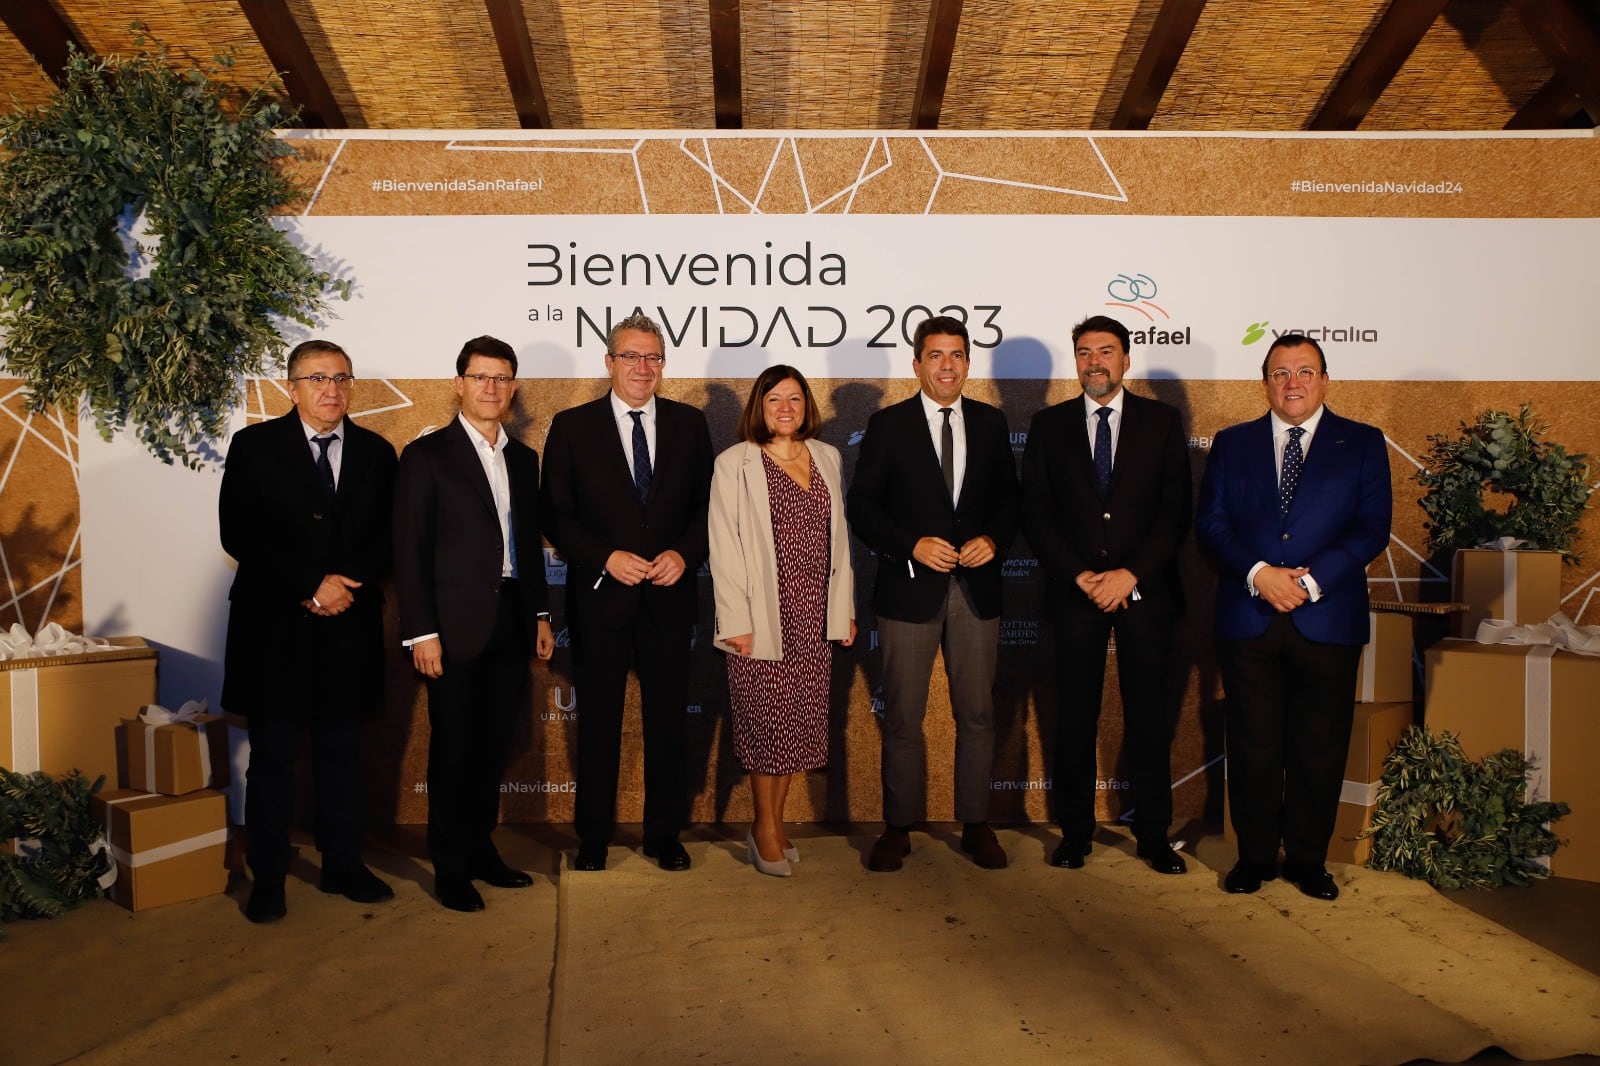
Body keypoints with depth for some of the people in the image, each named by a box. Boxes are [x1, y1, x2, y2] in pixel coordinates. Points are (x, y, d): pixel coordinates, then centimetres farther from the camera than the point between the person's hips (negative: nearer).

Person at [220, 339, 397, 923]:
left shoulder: (376, 452, 8)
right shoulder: (255, 446, 0)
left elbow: (387, 538, 5)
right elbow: (238, 534, -9)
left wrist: (346, 585, -11)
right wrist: (312, 585, -15)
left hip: (350, 625, 2)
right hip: (274, 627, -2)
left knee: (342, 753, 11)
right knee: (272, 757, 5)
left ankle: (343, 864, 23)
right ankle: (267, 877, 17)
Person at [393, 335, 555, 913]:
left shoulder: (524, 458, 13)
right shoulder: (427, 455, -4)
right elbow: (410, 550, -8)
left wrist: (540, 614, 13)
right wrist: (421, 632, -13)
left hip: (512, 623, 5)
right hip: (456, 626, -5)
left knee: (493, 744, 12)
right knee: (453, 747, 3)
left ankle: (480, 848, 26)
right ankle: (450, 867, 16)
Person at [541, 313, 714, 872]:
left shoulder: (689, 423, 5)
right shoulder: (572, 426, 0)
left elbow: (708, 505, 5)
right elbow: (556, 515, -2)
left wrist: (684, 554, -11)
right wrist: (607, 558, -14)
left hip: (669, 595, 2)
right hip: (599, 595, -1)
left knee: (668, 718, 9)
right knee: (598, 721, 9)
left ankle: (665, 835, 25)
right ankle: (594, 837, 25)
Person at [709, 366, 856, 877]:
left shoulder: (827, 457, 11)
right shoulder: (735, 463, -3)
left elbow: (839, 535, 14)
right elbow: (724, 546, -7)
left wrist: (845, 607, 11)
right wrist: (737, 620, -12)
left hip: (814, 614, 5)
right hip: (765, 613, -4)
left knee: (801, 720, 8)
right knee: (768, 718, 1)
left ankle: (773, 824, 23)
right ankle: (765, 830, 17)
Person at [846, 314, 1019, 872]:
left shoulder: (991, 423, 8)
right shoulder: (888, 425, -1)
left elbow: (1008, 497, 13)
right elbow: (861, 506, -3)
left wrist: (994, 539, -7)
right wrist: (913, 545, -15)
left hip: (977, 587, 3)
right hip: (910, 589, -2)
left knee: (977, 713, 9)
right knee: (902, 717, 5)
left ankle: (976, 825, 23)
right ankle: (898, 827, 18)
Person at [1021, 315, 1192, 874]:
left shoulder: (1162, 422, 6)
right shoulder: (1049, 425, 7)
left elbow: (1176, 510, 0)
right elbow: (1035, 514, 3)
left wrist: (1131, 574, -11)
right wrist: (1080, 575, -8)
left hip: (1145, 590, 0)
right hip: (1074, 592, 0)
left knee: (1148, 714, 5)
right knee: (1074, 717, 4)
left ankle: (1154, 834, 17)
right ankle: (1075, 832, 16)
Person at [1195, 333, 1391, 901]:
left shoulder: (1363, 443, 7)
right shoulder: (1232, 443, 11)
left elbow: (1372, 528, -1)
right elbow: (1209, 523, 2)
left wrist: (1310, 581, -13)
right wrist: (1259, 573, -13)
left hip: (1327, 619, 0)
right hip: (1247, 620, 1)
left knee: (1320, 748, 7)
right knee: (1252, 746, 5)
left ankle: (1308, 860, 22)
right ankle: (1254, 856, 20)